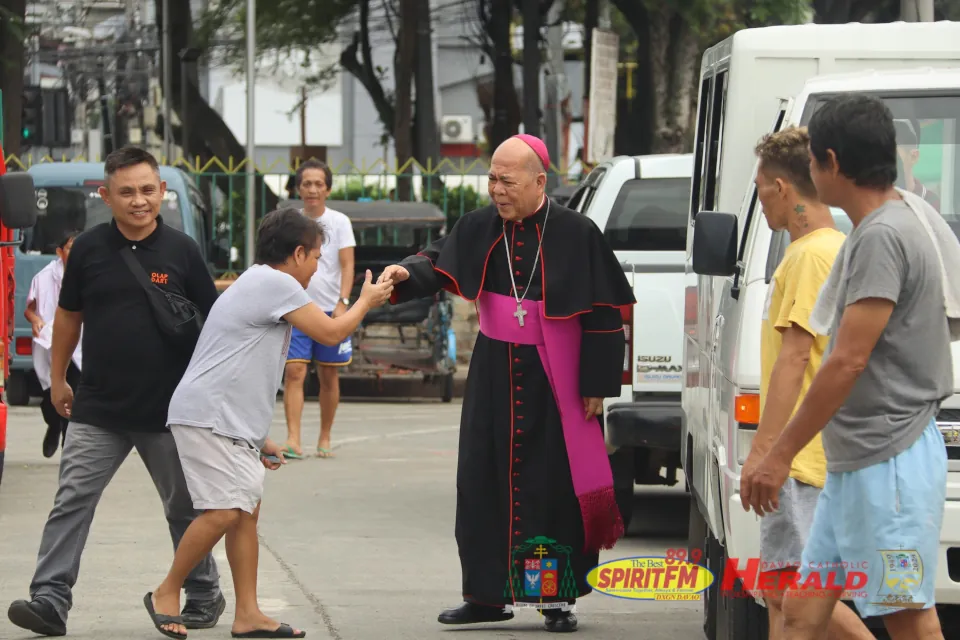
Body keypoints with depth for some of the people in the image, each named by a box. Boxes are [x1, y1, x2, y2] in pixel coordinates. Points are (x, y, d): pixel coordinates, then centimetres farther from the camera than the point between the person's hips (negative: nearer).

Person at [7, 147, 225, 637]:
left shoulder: (181, 251, -4)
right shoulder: (89, 248, -1)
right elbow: (69, 316, 11)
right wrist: (57, 379, 15)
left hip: (168, 409, -1)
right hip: (97, 408, 1)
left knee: (185, 507, 12)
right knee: (71, 502, -7)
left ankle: (204, 597, 26)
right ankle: (50, 600, -8)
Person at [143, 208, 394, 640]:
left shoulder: (257, 284, 24)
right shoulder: (276, 284, -9)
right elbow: (331, 332, -7)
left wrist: (260, 439, 28)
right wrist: (367, 301, 12)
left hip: (231, 424, 11)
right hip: (206, 417, -11)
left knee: (246, 511, 8)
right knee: (225, 511, -16)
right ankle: (166, 594, -4)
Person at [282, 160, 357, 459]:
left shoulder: (339, 222, 1)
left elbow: (347, 266, -5)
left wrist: (342, 302, -18)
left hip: (330, 309, -1)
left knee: (329, 376, 6)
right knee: (294, 372, -12)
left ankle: (324, 439, 18)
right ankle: (293, 440, -18)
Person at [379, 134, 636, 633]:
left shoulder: (576, 235, -10)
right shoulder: (480, 228, 1)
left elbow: (604, 315, -7)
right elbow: (439, 264, 6)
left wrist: (597, 384, -8)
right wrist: (406, 274, -18)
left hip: (555, 382, -4)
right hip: (494, 377, 4)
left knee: (555, 488, -2)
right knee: (483, 483, 5)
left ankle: (558, 598, 7)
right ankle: (487, 595, 14)